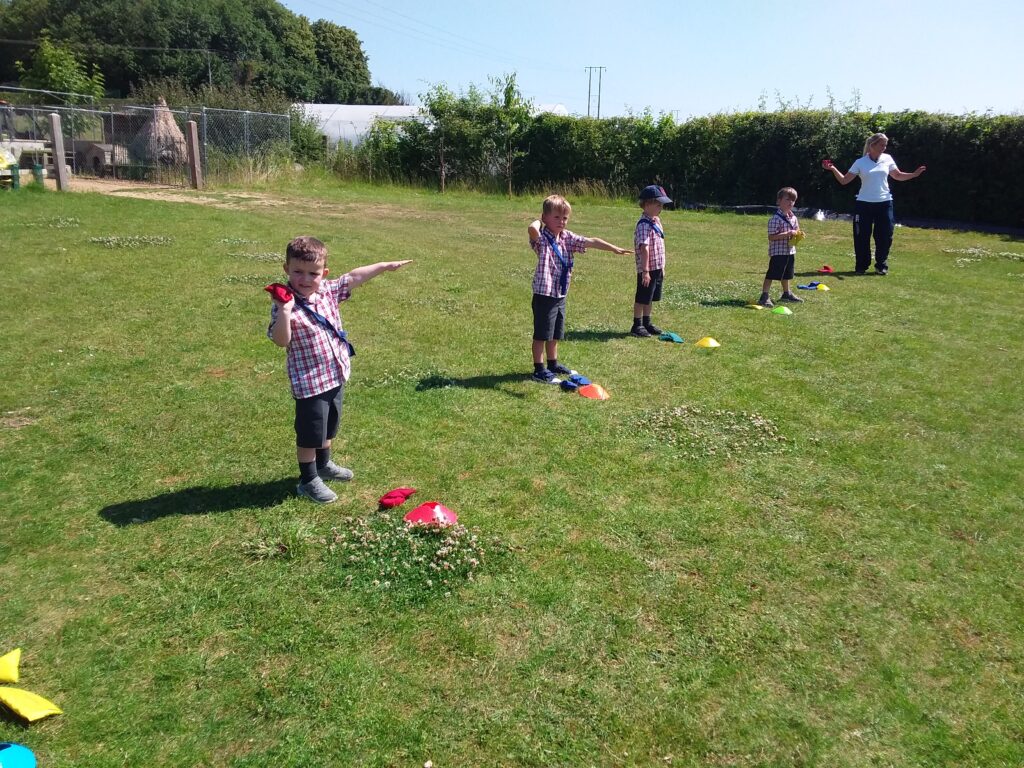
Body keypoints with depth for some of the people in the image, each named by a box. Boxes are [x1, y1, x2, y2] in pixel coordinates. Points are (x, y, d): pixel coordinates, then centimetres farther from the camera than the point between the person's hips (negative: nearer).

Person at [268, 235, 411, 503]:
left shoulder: (328, 291, -1)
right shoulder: (285, 304, -19)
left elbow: (354, 277, 9)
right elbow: (281, 340, -26)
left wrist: (386, 266, 12)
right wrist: (283, 312, -39)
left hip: (336, 375, 7)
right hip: (309, 382, -7)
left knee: (328, 427, 26)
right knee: (309, 433, 7)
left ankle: (324, 465, 48)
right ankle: (308, 480, 24)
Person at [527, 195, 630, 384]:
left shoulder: (567, 237, 7)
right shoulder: (542, 238, -14)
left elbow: (591, 242, 6)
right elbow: (532, 229, -37)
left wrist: (614, 248, 1)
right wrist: (538, 221, -15)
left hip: (561, 294, 7)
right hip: (544, 295, -7)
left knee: (555, 334, 20)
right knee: (542, 333, 1)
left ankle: (553, 364, 35)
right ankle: (539, 370, 9)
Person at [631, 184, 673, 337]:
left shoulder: (656, 221, 11)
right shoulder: (644, 225, -19)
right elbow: (644, 249, -25)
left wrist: (662, 267, 19)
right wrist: (645, 271, -29)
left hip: (657, 268, 9)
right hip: (647, 269, -9)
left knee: (651, 298, 17)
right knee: (642, 298, 2)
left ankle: (646, 323, 29)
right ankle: (637, 325, 12)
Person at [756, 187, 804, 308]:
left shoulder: (793, 218, 8)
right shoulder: (775, 219, -18)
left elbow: (796, 230, 22)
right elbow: (771, 237, -22)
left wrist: (798, 235, -2)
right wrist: (787, 234, -25)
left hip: (790, 251, 8)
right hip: (778, 252, -8)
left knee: (787, 274, 21)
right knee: (771, 274, -7)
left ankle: (787, 293, 36)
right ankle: (764, 296, -6)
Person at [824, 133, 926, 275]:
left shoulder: (887, 159, 5)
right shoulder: (860, 163, -3)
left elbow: (898, 176, 17)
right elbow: (844, 180, -3)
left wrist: (914, 174, 4)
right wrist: (833, 169, -16)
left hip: (884, 203, 2)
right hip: (864, 204, -2)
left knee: (884, 236, 2)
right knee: (862, 236, 0)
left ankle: (881, 266, 16)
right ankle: (862, 266, 14)